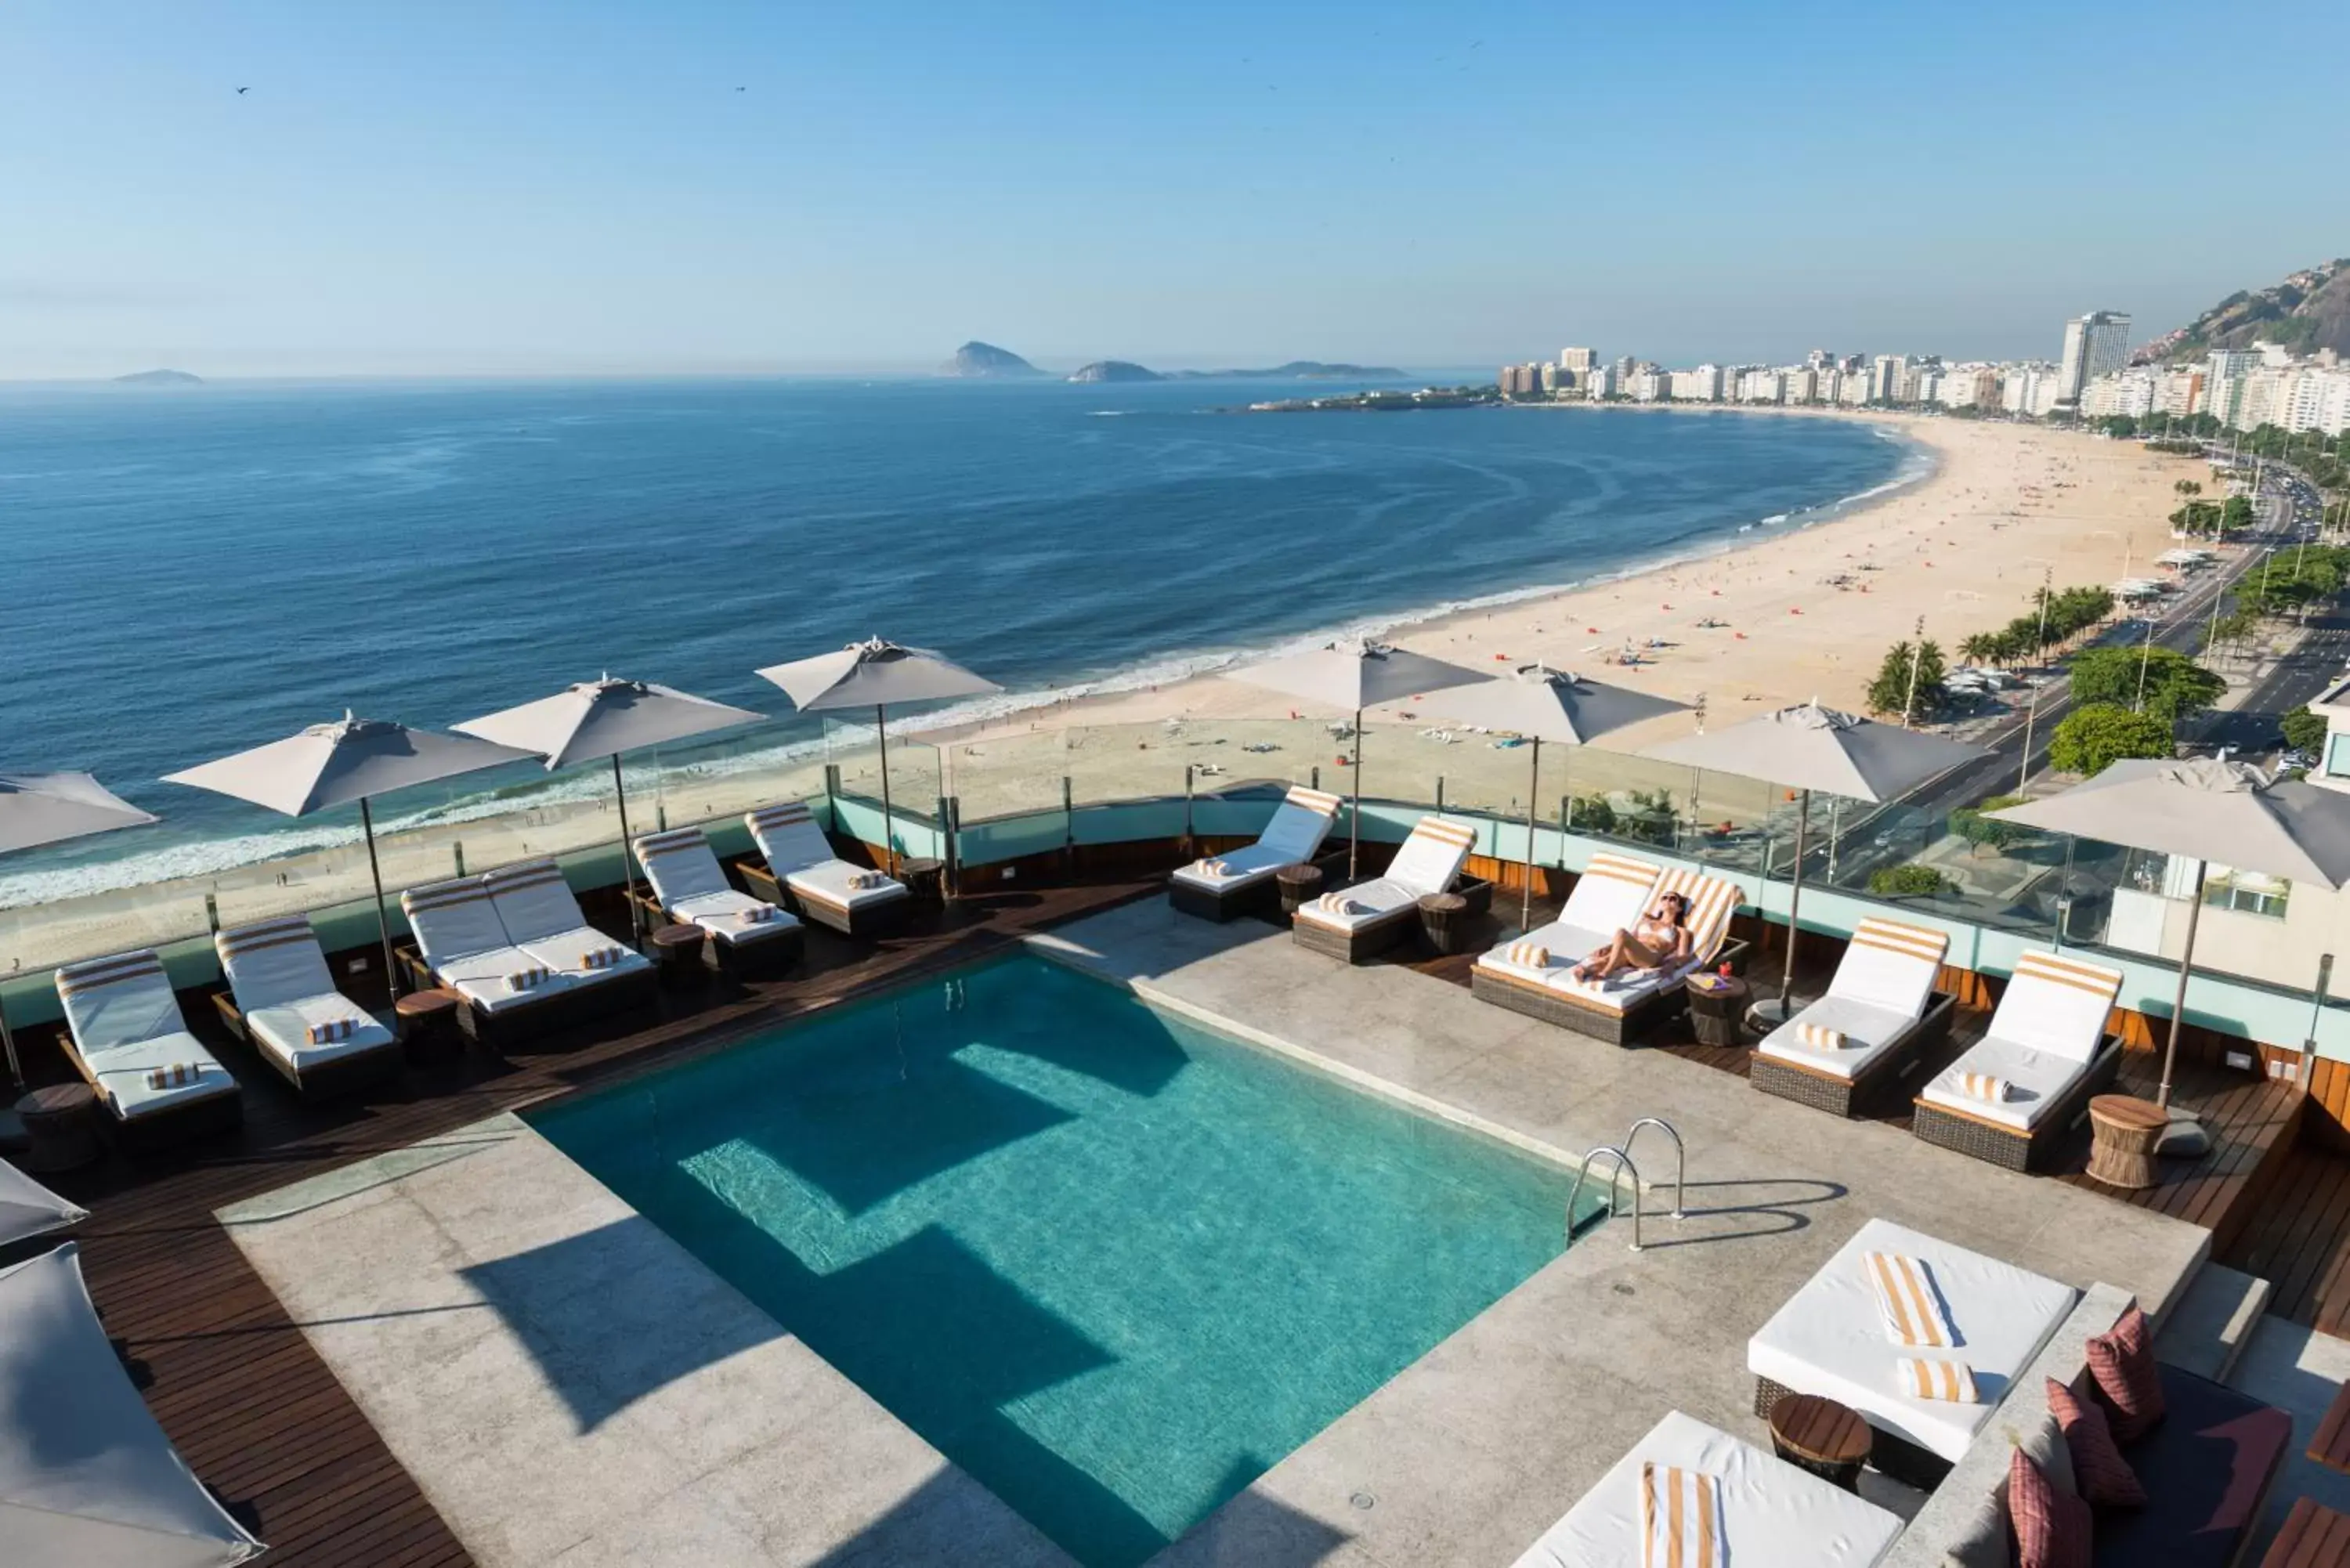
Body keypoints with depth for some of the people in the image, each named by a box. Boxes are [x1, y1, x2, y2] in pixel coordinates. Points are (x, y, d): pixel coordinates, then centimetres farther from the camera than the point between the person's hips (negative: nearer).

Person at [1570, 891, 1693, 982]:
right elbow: (1629, 940, 26)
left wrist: (1669, 966, -14)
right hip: (1627, 955, 4)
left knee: (1622, 933, -35)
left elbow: (1683, 957, 9)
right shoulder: (1646, 922, 36)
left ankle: (1605, 973, -39)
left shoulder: (1681, 931, 24)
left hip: (1651, 958, -4)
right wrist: (1607, 948, 4)